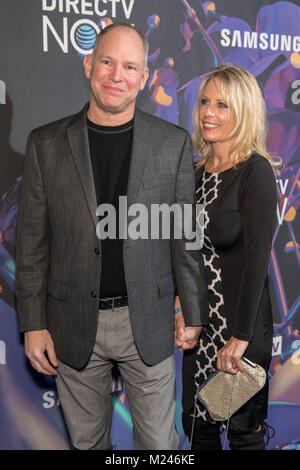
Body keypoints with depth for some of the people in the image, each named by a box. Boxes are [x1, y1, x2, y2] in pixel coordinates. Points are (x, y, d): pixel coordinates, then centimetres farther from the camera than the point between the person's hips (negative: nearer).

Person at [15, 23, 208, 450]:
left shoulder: (174, 143, -3)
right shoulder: (46, 143, -2)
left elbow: (186, 236, 1)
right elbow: (32, 241, 0)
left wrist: (193, 315, 3)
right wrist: (33, 324, -1)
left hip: (149, 322, 0)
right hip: (73, 323, 1)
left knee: (159, 440, 15)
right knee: (86, 439, 20)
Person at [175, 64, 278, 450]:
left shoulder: (256, 171, -14)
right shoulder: (199, 171, 6)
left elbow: (257, 257, -19)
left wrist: (240, 337, -19)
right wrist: (184, 312, 1)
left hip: (242, 325, -6)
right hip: (200, 321, 7)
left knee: (245, 431, 13)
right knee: (196, 425, 20)